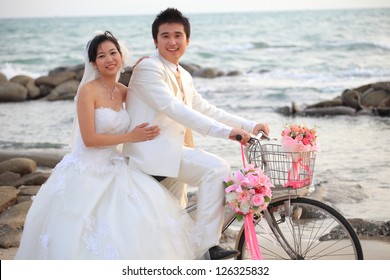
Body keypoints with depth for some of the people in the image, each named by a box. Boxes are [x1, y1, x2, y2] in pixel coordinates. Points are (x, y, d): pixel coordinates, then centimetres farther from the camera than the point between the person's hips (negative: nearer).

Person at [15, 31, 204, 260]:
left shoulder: (122, 91, 6)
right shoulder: (88, 90, -13)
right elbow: (89, 139, -16)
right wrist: (130, 137, -13)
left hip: (113, 168, 6)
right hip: (86, 171, -6)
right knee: (85, 235, -11)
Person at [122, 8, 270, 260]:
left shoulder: (184, 77, 19)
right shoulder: (148, 68, -11)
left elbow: (207, 110, 16)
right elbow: (172, 108, -24)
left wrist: (251, 126, 3)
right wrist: (225, 131, -31)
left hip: (171, 155, 10)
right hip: (152, 152, -10)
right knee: (216, 168, -25)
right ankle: (208, 247, -24)